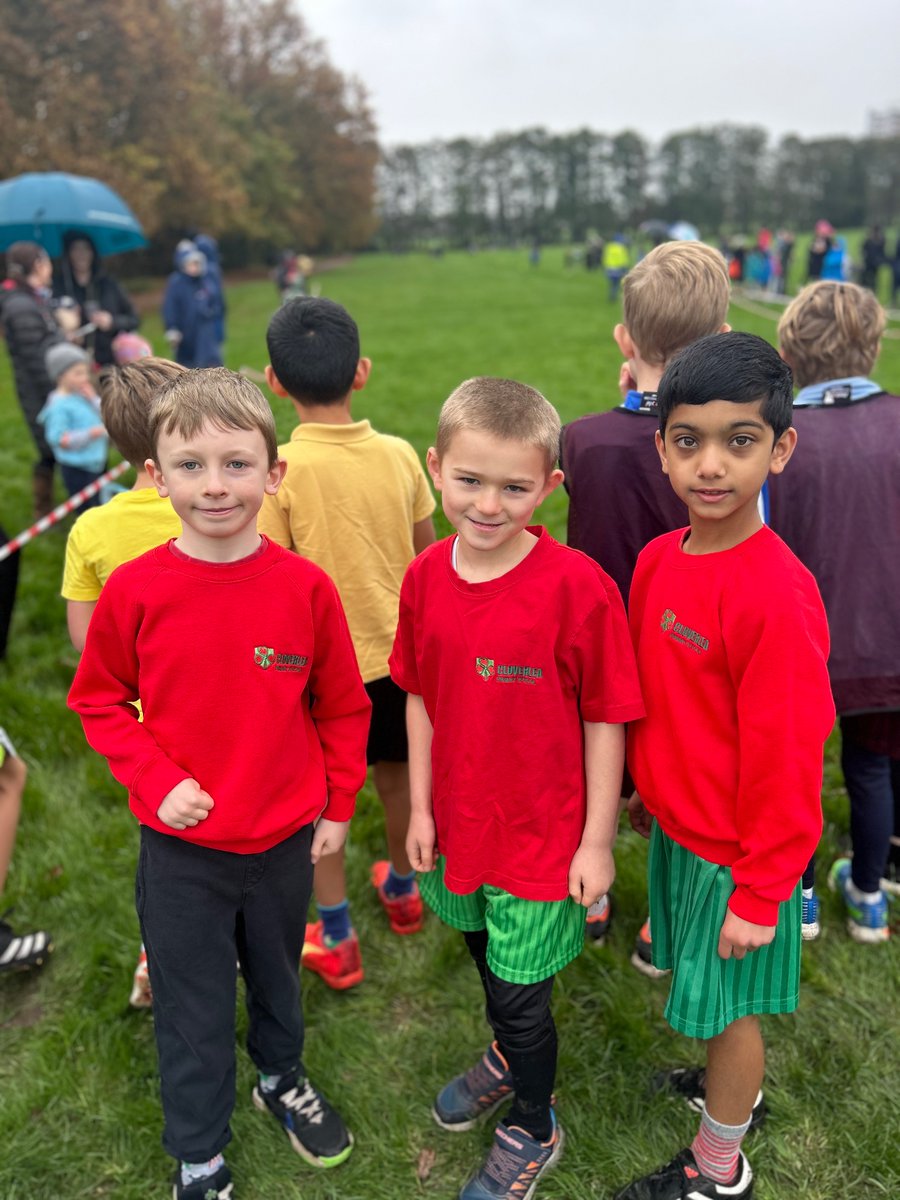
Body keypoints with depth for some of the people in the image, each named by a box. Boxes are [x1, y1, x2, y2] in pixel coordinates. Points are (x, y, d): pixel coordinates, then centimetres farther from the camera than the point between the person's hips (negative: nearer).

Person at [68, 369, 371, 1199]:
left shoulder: (306, 586, -13)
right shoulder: (136, 589, -14)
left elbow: (343, 707, -2)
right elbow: (99, 701, -2)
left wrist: (338, 807, 3)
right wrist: (157, 781, -13)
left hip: (286, 838, 1)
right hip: (181, 848, -1)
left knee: (278, 976, 25)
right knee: (192, 1011, 16)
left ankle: (282, 1078, 55)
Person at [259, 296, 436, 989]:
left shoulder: (278, 469, -18)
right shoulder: (399, 454, -7)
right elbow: (428, 555, 3)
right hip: (398, 649, 4)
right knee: (395, 774, 23)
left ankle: (336, 939, 27)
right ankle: (402, 889, 47)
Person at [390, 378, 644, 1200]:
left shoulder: (577, 586, -23)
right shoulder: (426, 576, -8)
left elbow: (605, 720, -16)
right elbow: (421, 698, 2)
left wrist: (597, 840, -11)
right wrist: (421, 807, 5)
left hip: (543, 834, -5)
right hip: (460, 823, 5)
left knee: (521, 994, 11)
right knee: (487, 959, 28)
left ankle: (534, 1129, 42)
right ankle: (508, 1059, 60)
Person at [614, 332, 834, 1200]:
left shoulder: (777, 593, -27)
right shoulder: (658, 559, -4)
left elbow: (786, 758, -21)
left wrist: (760, 893, -14)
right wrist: (645, 787, 18)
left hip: (736, 849, -6)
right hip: (677, 825, 6)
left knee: (727, 999, 13)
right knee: (706, 988, 25)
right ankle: (730, 1085, 53)